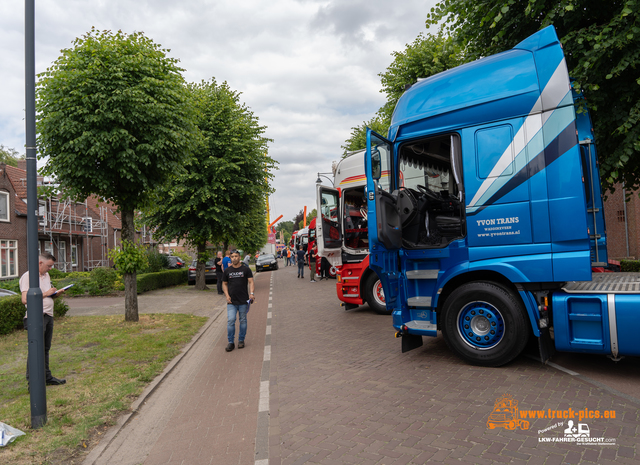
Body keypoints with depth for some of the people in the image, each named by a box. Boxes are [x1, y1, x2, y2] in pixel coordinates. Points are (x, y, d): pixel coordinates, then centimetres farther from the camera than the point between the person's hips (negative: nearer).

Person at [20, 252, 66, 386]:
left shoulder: (46, 275, 17)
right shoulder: (27, 276, -9)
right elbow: (25, 299, -18)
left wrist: (56, 293, 5)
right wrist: (46, 293, -16)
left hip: (48, 315, 8)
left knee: (45, 349, 13)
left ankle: (47, 377, 21)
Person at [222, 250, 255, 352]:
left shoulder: (246, 269, 2)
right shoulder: (227, 271, 8)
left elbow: (251, 282, -3)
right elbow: (224, 283, 15)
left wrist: (251, 293, -18)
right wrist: (227, 295, 0)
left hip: (243, 301, -1)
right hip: (231, 302, 1)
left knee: (243, 321, 8)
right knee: (230, 321, -6)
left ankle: (241, 340, 22)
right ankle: (230, 342, 4)